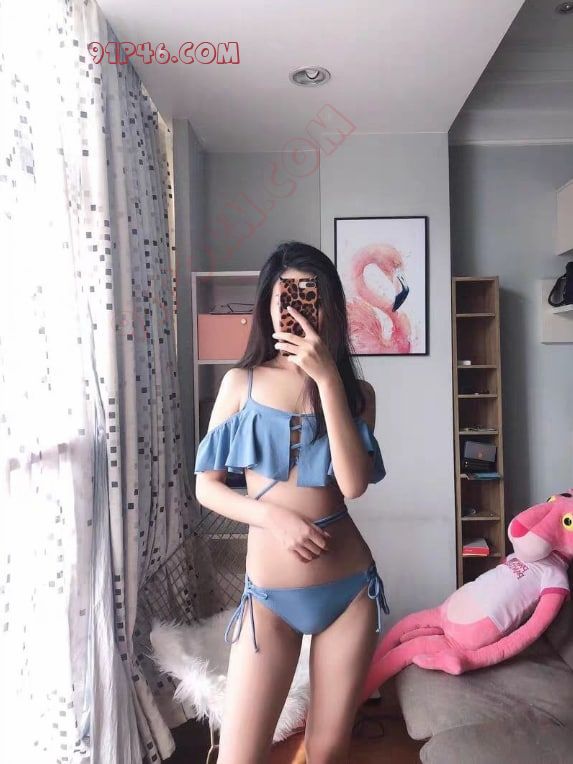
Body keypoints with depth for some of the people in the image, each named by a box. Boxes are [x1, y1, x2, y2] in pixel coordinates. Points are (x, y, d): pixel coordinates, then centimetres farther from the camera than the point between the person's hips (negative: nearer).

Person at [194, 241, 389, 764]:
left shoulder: (356, 390, 1)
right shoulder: (242, 382, -1)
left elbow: (354, 484, -16)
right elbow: (206, 485, -1)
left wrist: (327, 378, -20)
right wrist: (273, 516, -17)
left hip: (349, 587, 1)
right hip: (270, 595, -1)